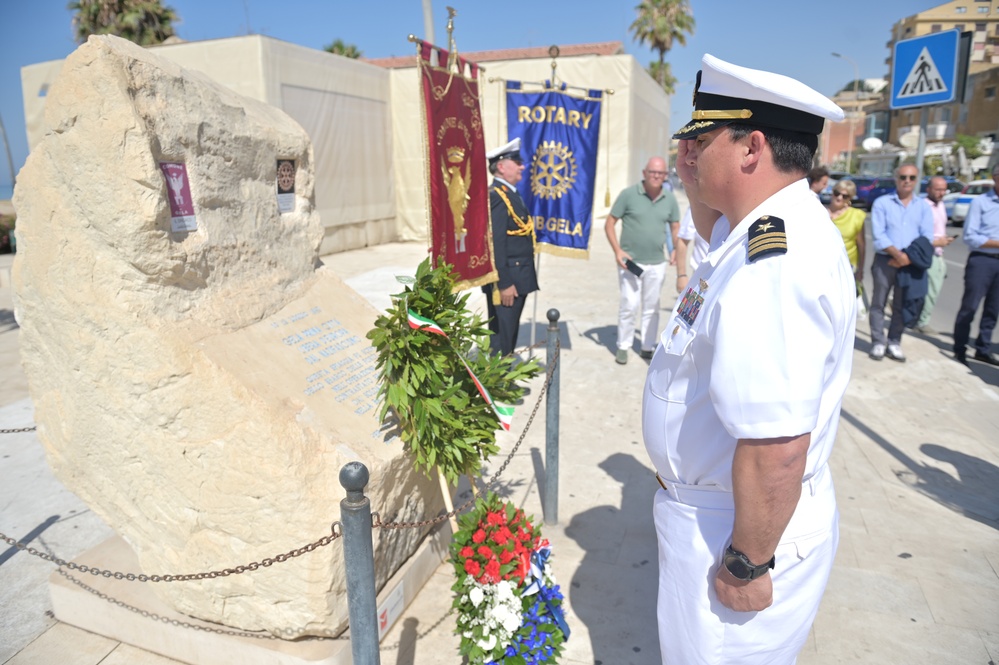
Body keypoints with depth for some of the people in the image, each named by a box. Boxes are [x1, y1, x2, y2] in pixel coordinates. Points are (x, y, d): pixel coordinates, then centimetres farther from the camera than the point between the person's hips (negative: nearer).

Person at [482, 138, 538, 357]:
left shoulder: (509, 194, 15)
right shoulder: (496, 196, -17)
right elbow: (495, 244, -22)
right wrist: (504, 283, -23)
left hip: (518, 277, 10)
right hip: (507, 280, -10)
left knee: (509, 334, 18)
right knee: (501, 338, -2)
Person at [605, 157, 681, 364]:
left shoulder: (670, 199, 3)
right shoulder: (628, 194, -6)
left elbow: (675, 227, 15)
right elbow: (610, 224, -2)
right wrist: (617, 251, -13)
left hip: (657, 263, 3)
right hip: (630, 262, -3)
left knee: (652, 308, 11)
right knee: (629, 306, -3)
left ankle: (648, 347, 24)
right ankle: (623, 347, 14)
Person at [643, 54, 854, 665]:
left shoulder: (774, 267, -32)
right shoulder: (779, 227, 2)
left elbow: (776, 446, -34)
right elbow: (715, 233, 26)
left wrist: (748, 564, -22)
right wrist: (697, 186, 8)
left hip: (743, 529, -10)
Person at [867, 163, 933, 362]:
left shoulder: (923, 208, 10)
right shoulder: (882, 203, 1)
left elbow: (927, 238, 2)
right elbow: (878, 235, -8)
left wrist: (909, 257, -13)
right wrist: (898, 254, -17)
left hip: (911, 264, 3)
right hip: (885, 261, -2)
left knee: (901, 306, 6)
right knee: (879, 303, 0)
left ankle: (894, 343, 14)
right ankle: (878, 342, 6)